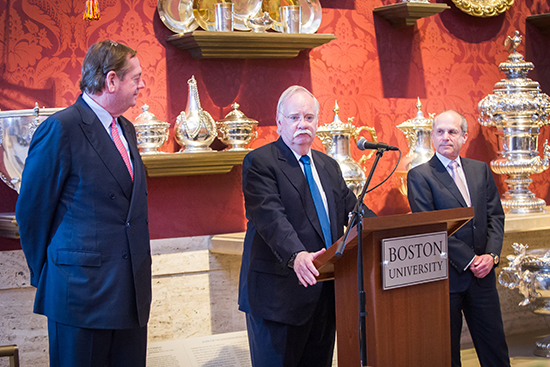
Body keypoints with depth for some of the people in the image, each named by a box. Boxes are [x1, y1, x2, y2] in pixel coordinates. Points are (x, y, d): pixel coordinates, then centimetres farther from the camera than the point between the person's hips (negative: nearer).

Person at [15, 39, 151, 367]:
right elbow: (32, 210, -7)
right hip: (83, 288, -7)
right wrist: (45, 274, 1)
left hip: (132, 289, 7)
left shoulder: (126, 130, 14)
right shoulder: (61, 128, -12)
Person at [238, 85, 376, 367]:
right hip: (279, 295, -6)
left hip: (324, 290, 7)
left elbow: (352, 209, 13)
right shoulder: (260, 162, -6)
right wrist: (296, 255, -37)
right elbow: (270, 216, -20)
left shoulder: (329, 166, 18)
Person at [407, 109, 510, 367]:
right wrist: (469, 260, -14)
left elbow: (495, 216, 10)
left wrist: (491, 255, -7)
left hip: (482, 273, 4)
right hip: (446, 276, -4)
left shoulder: (481, 170, 12)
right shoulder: (420, 176, -4)